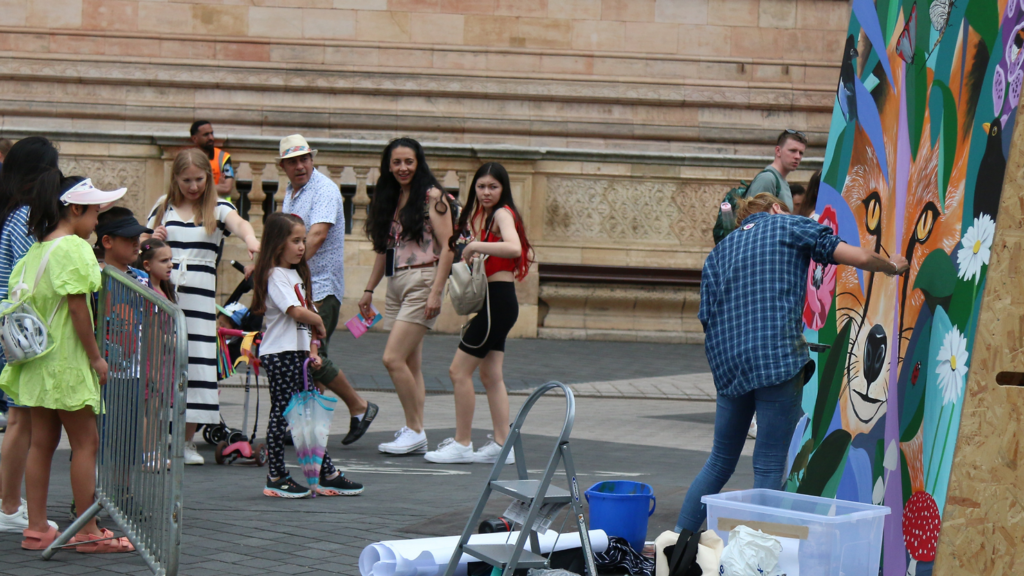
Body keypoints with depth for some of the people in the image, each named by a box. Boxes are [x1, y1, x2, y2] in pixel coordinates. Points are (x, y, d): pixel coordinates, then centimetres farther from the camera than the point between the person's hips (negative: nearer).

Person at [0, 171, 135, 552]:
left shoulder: (35, 250, 11)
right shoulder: (74, 248, -14)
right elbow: (77, 307, -18)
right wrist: (96, 357, -12)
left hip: (38, 360, 9)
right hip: (66, 360, -8)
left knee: (42, 441, 10)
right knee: (85, 442, -2)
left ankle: (36, 528, 12)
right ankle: (87, 532, 1)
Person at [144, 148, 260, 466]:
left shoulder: (218, 209, 4)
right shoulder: (163, 207, 12)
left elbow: (238, 222, -19)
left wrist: (251, 239, -42)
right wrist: (152, 240, -4)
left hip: (200, 296, -1)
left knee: (196, 362, -3)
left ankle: (188, 442, 9)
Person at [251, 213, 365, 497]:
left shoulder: (297, 275, 19)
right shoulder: (275, 276, -11)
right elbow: (296, 311, -22)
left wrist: (313, 350, 6)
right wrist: (319, 323, -5)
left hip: (299, 353, 9)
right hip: (279, 353, -9)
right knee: (282, 413, -4)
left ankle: (327, 474, 14)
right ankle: (276, 477, 4)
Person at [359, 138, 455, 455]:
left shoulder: (432, 197, -6)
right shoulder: (389, 199, 16)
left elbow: (448, 247, -11)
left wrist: (436, 292, -17)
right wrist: (369, 290, 19)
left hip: (421, 283, -7)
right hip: (396, 285, 7)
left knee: (393, 359, -15)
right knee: (411, 364, 6)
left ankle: (414, 430, -6)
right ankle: (415, 433, 8)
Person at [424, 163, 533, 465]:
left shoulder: (502, 213, -12)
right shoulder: (485, 215, 16)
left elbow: (514, 248, -31)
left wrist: (475, 246, -24)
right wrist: (474, 251, 4)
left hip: (498, 300, -10)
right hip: (494, 301, 10)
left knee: (460, 370, -6)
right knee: (490, 375, 10)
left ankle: (462, 445, -1)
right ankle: (502, 444, 11)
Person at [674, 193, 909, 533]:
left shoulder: (719, 251, 22)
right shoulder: (789, 226, 10)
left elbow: (708, 320, 15)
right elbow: (860, 258, 1)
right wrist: (893, 267, 20)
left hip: (727, 365, 5)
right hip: (778, 357, -5)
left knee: (720, 462, 19)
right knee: (769, 467, -2)